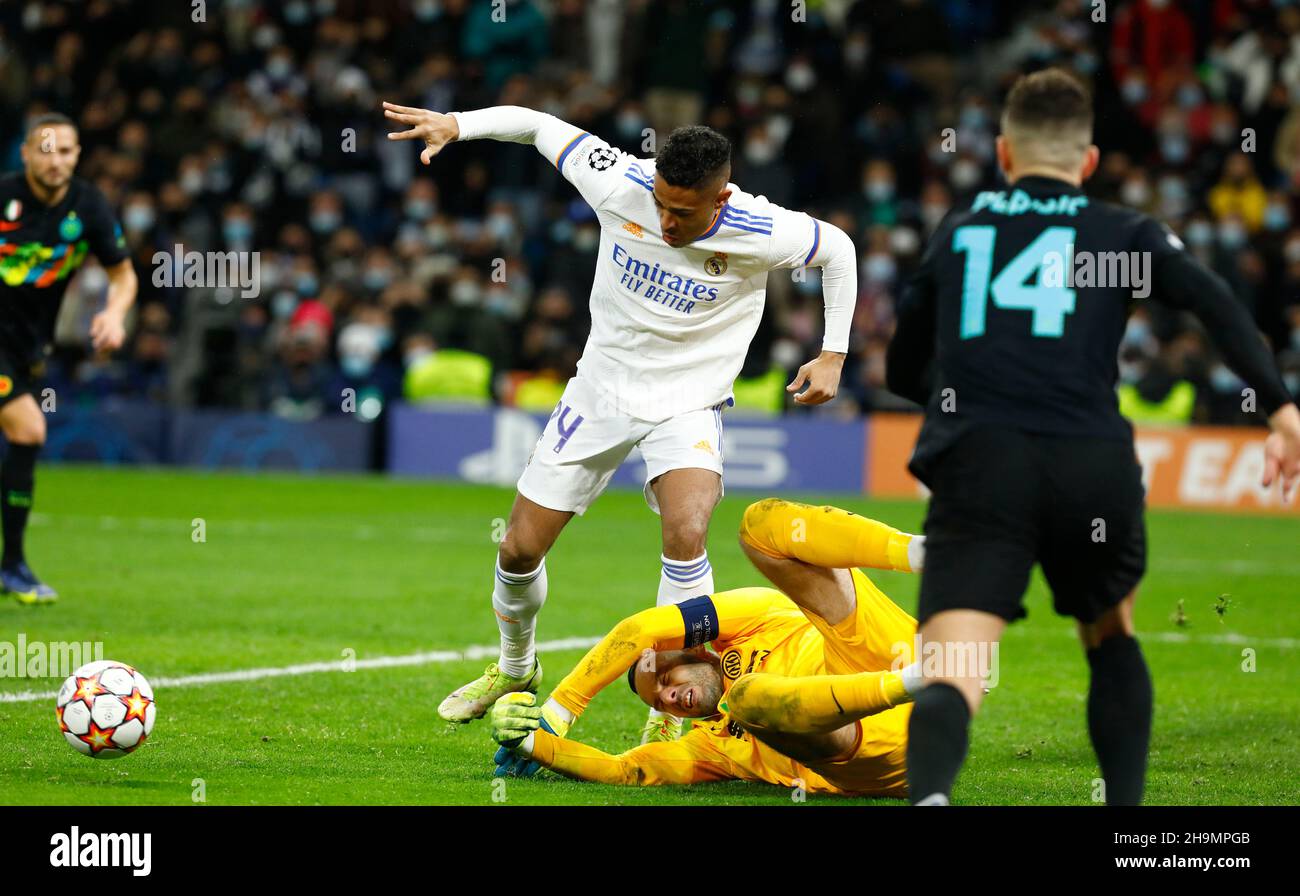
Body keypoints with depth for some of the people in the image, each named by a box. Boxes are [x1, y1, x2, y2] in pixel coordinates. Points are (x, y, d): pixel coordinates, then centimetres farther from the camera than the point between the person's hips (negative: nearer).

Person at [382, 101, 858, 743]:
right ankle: (516, 668, 35)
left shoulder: (760, 233, -23)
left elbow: (838, 249, -3)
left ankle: (671, 708, -14)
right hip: (602, 389, 3)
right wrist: (456, 125, -17)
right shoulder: (621, 186, -20)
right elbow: (540, 126, -6)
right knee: (520, 548, 4)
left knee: (686, 534, -29)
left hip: (690, 401, -3)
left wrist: (833, 355, -4)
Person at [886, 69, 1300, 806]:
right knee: (1113, 640, 29)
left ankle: (930, 794, -46)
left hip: (979, 466, 0)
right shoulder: (1124, 233, 18)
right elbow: (1213, 302, -1)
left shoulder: (956, 233, 24)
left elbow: (903, 371, 33)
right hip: (1095, 467, 1)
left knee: (952, 678, -16)